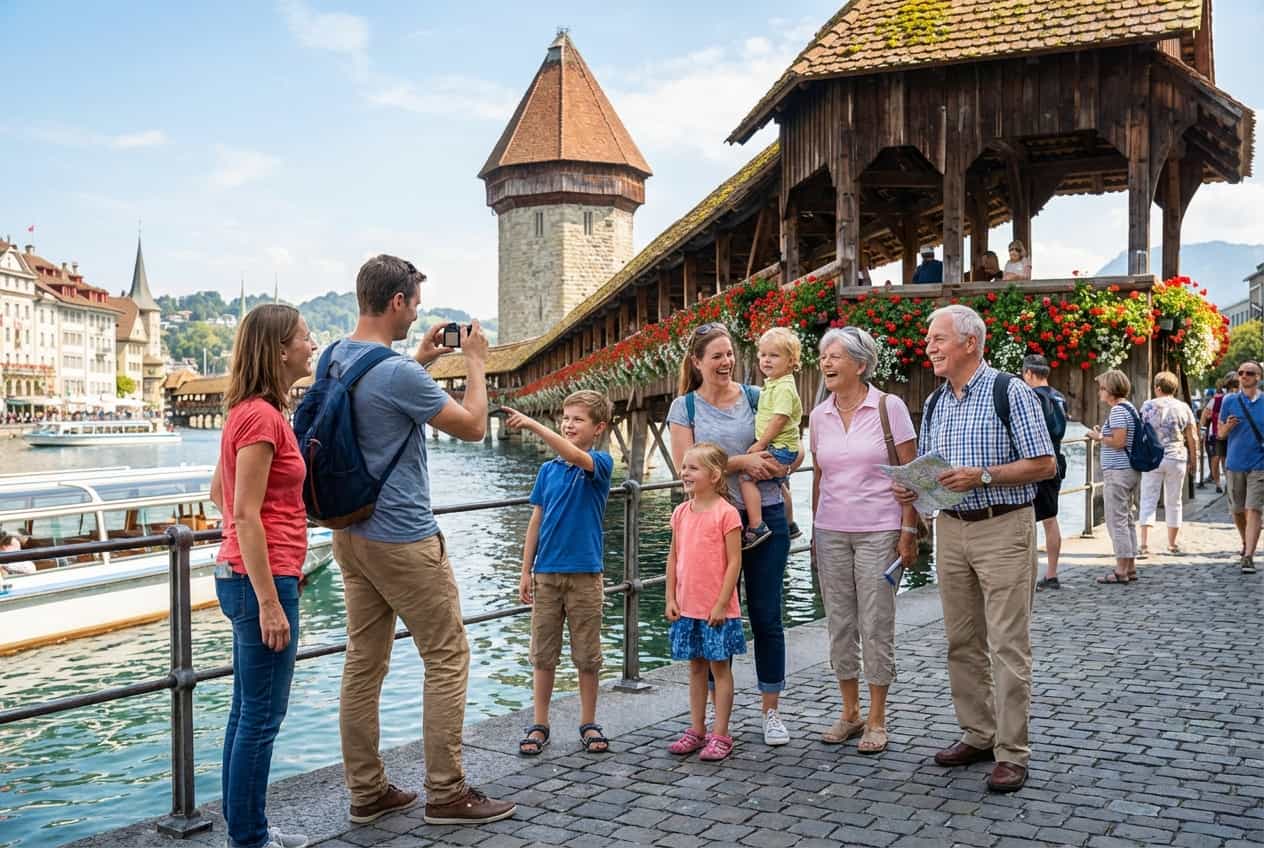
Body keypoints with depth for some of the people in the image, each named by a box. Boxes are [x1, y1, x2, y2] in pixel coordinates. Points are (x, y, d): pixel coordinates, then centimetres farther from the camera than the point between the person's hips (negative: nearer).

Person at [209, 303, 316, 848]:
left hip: (245, 573, 10)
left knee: (248, 712, 16)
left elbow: (218, 491, 21)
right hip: (262, 579, -10)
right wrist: (269, 603, -20)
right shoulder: (262, 416, -17)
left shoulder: (249, 412, 12)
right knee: (262, 718, 0)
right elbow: (246, 516, -20)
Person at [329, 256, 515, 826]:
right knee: (447, 659, 2)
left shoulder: (336, 358, 5)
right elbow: (473, 427, -10)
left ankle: (366, 792, 21)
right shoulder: (398, 373, -21)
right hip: (404, 539, -9)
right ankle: (445, 793, 8)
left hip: (351, 536, 9)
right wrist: (476, 362, 3)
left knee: (364, 663, 12)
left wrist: (420, 359, 21)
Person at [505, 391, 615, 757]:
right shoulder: (548, 469, 8)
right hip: (546, 573, 3)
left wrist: (533, 425, -35)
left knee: (587, 656, 6)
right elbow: (536, 521, 10)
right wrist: (526, 571, 6)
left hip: (584, 574, -3)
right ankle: (539, 726, 17)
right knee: (542, 654, 7)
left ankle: (589, 724, 19)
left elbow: (576, 456, -28)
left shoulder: (600, 463, -4)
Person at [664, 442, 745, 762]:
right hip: (686, 608, 6)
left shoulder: (726, 513, -12)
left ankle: (720, 735, 12)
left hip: (716, 610, -6)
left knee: (719, 667, 4)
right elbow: (673, 558, 11)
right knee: (696, 667, 14)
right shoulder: (681, 513, 6)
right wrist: (671, 598, 6)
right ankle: (696, 731, 24)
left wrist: (721, 604, -14)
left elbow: (734, 561, -12)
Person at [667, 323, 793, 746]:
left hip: (765, 517, 1)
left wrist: (772, 466, -12)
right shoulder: (685, 407, 2)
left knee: (766, 616, 5)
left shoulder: (756, 397, 5)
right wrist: (742, 461, -16)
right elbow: (685, 465, -9)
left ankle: (771, 711, 17)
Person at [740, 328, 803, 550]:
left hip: (780, 448, -11)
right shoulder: (772, 384, 14)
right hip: (779, 448, 11)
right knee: (779, 484, 26)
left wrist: (760, 444, -21)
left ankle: (756, 527, -24)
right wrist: (761, 444, 20)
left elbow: (779, 418, -24)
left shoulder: (784, 387, -18)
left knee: (746, 476, -20)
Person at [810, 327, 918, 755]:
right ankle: (850, 713, 22)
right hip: (831, 532, 5)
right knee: (840, 624, 9)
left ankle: (876, 720, 13)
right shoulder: (819, 416, 6)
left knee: (876, 626, 1)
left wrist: (908, 530, -10)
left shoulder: (889, 407, -7)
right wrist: (815, 532, 13)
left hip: (879, 531, -4)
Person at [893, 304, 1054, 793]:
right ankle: (978, 735, 24)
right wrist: (910, 488, -2)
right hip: (951, 530, 7)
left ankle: (1012, 754, 4)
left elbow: (1044, 464, -10)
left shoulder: (1011, 393, -7)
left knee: (1008, 645, -3)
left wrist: (981, 475, -19)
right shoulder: (934, 404, 13)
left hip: (1003, 530, -6)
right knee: (962, 642, 11)